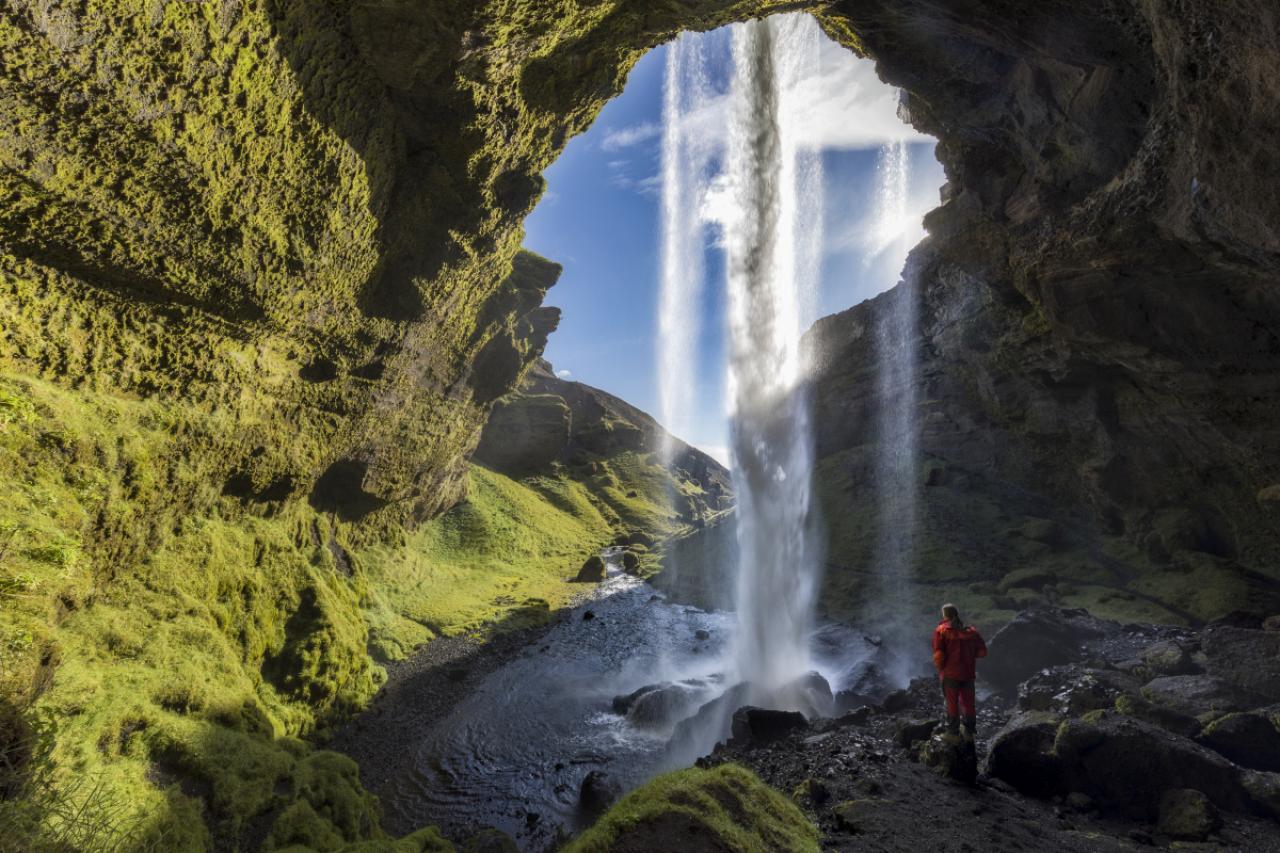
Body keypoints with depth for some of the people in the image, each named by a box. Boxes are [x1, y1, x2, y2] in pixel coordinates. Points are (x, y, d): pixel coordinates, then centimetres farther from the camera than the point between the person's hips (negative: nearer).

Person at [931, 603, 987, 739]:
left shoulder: (941, 630, -10)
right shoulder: (971, 631, 3)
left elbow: (938, 655, -16)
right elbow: (982, 652, 2)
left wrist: (940, 667, 2)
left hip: (950, 673, -3)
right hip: (968, 672, 4)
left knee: (952, 702, 8)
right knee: (968, 701, 15)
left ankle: (953, 731, 14)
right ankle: (970, 730, 22)